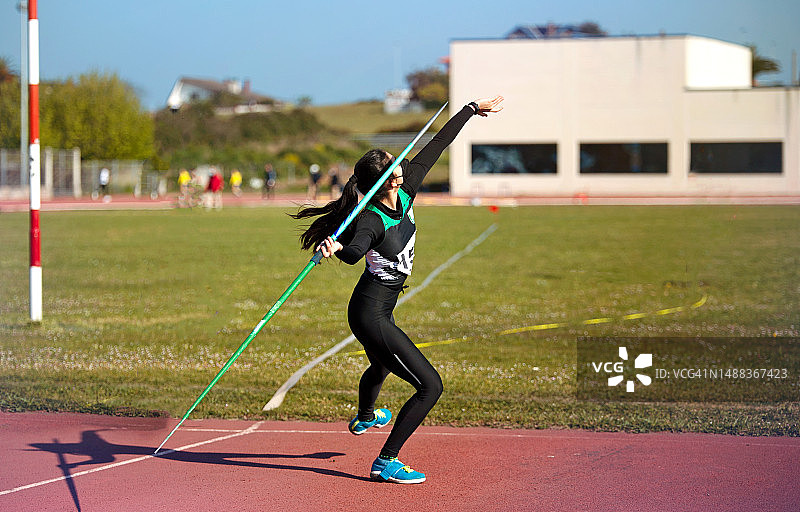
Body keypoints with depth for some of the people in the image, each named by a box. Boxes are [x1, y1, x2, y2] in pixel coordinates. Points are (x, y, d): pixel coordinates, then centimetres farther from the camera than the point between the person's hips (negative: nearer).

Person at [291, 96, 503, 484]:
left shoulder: (405, 193, -6)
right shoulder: (371, 222, -27)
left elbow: (436, 146, 0)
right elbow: (355, 251, -48)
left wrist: (473, 109, 5)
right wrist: (336, 250, -71)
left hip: (379, 313, 10)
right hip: (371, 316, -10)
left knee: (380, 367, 39)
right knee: (430, 386, -12)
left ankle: (364, 418, 71)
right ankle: (385, 462, -5)